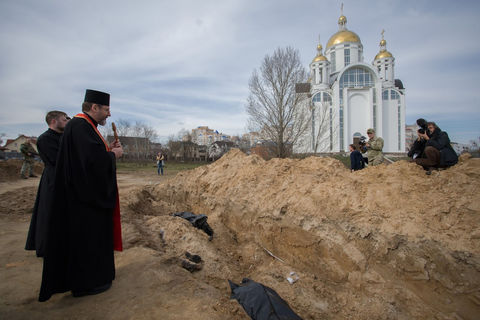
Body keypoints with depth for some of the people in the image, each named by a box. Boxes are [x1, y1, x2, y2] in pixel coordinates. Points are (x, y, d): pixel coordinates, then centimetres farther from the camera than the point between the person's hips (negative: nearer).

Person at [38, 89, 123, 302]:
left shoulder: (84, 126, 15)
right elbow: (93, 159, -29)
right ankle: (86, 282, 17)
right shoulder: (80, 126, -19)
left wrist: (108, 150, 6)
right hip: (86, 195, -11)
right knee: (87, 235, 1)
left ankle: (91, 275, 33)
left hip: (88, 193, 11)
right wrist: (113, 154, -12)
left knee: (91, 234, 18)